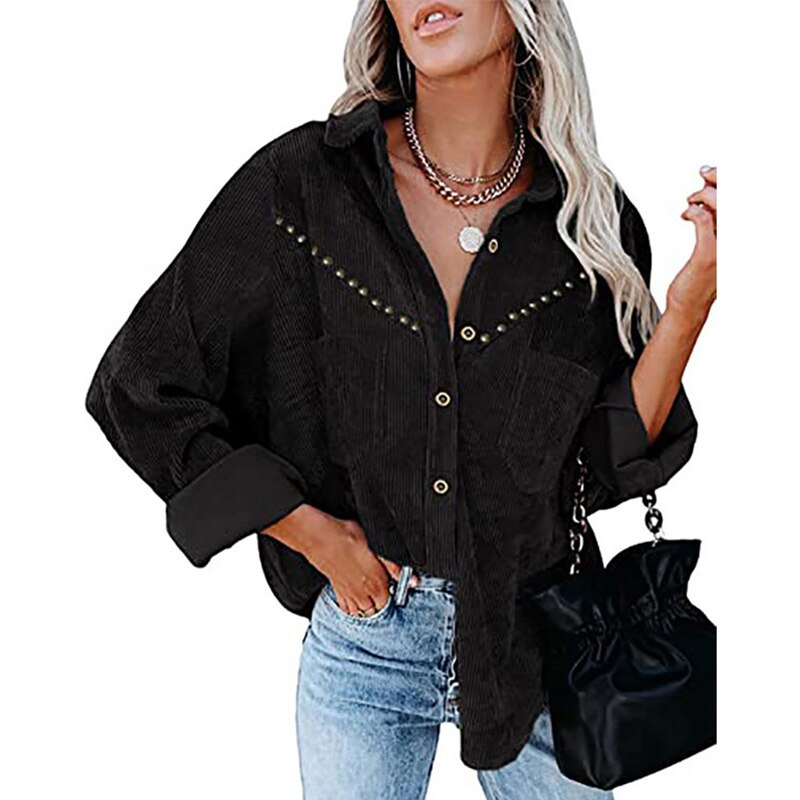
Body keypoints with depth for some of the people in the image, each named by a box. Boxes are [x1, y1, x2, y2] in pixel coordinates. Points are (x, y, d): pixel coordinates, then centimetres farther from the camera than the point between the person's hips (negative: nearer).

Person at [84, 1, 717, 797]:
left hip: (536, 640, 2)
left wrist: (690, 303, -16)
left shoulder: (591, 219, -6)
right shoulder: (300, 181, -11)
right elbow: (137, 386, -6)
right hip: (362, 635, -1)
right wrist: (310, 531, -9)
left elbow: (607, 468, -4)